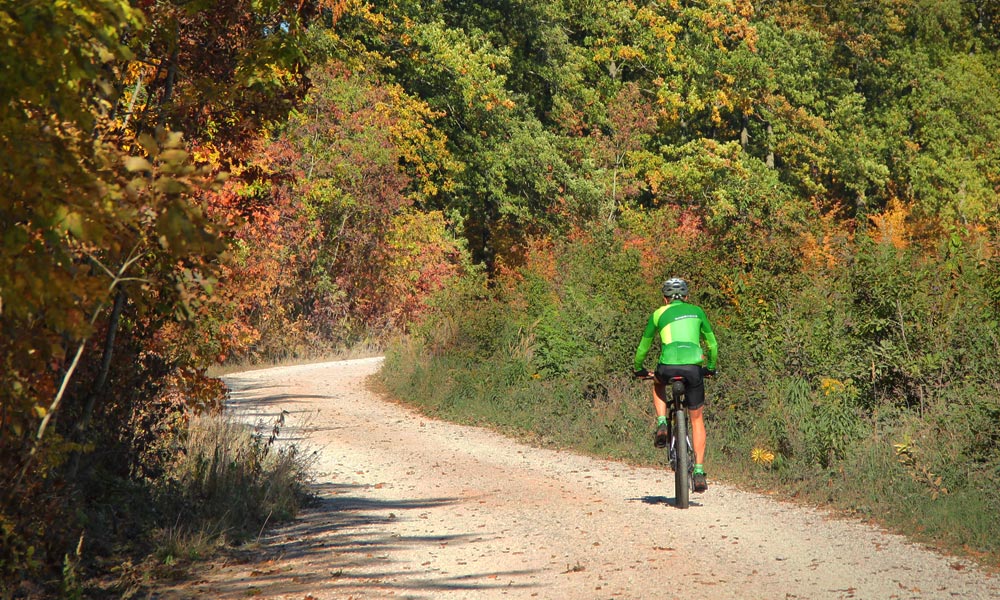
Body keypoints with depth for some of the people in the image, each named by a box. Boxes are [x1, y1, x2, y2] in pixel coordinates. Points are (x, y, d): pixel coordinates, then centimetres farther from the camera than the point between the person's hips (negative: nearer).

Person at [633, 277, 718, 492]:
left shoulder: (659, 314, 19)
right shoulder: (697, 312, 22)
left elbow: (644, 346, 27)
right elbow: (712, 344, 29)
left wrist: (639, 369, 43)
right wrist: (711, 367, 44)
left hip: (669, 365, -1)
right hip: (694, 366, 1)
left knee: (658, 383, 37)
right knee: (697, 418, 16)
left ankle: (662, 424, 14)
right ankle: (699, 471, 8)